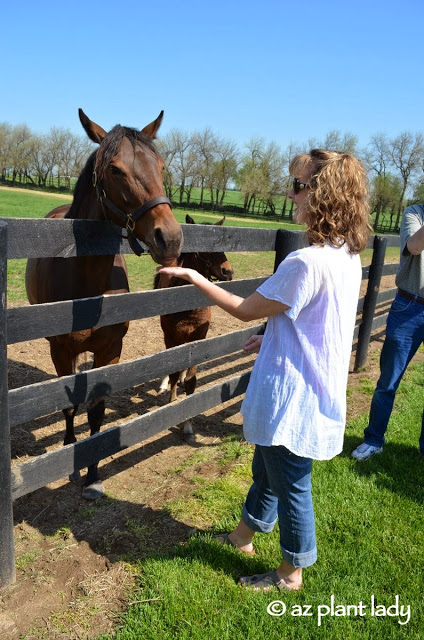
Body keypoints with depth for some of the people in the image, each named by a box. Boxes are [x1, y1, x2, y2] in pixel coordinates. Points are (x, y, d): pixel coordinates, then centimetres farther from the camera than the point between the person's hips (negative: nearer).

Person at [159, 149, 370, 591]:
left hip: (293, 398, -9)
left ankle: (291, 574, 37)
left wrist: (194, 277, -6)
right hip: (320, 387, 9)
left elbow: (246, 309, -17)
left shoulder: (307, 263, -28)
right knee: (265, 468, 27)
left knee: (291, 485, 12)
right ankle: (243, 535, 50)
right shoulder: (348, 256, 1)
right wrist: (273, 337, 15)